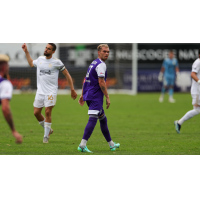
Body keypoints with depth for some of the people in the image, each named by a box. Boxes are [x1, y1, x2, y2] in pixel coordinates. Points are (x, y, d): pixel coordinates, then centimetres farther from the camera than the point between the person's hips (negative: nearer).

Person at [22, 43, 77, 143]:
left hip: (51, 92, -5)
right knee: (36, 112, 3)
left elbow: (67, 75, 1)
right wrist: (26, 52, 27)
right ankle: (48, 130, 24)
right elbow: (31, 63, 32)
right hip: (40, 91, 5)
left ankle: (46, 136, -1)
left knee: (48, 112, -12)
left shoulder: (56, 62, -6)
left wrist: (72, 89, 0)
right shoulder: (40, 59, 8)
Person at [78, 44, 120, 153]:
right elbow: (101, 82, -19)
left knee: (103, 119, 19)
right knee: (92, 119, -17)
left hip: (88, 95, 11)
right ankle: (82, 145, -26)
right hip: (95, 97, -11)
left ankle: (111, 144, 28)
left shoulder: (93, 63, 18)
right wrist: (107, 98, -14)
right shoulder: (101, 65, -12)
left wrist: (83, 95, 25)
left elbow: (85, 80, 22)